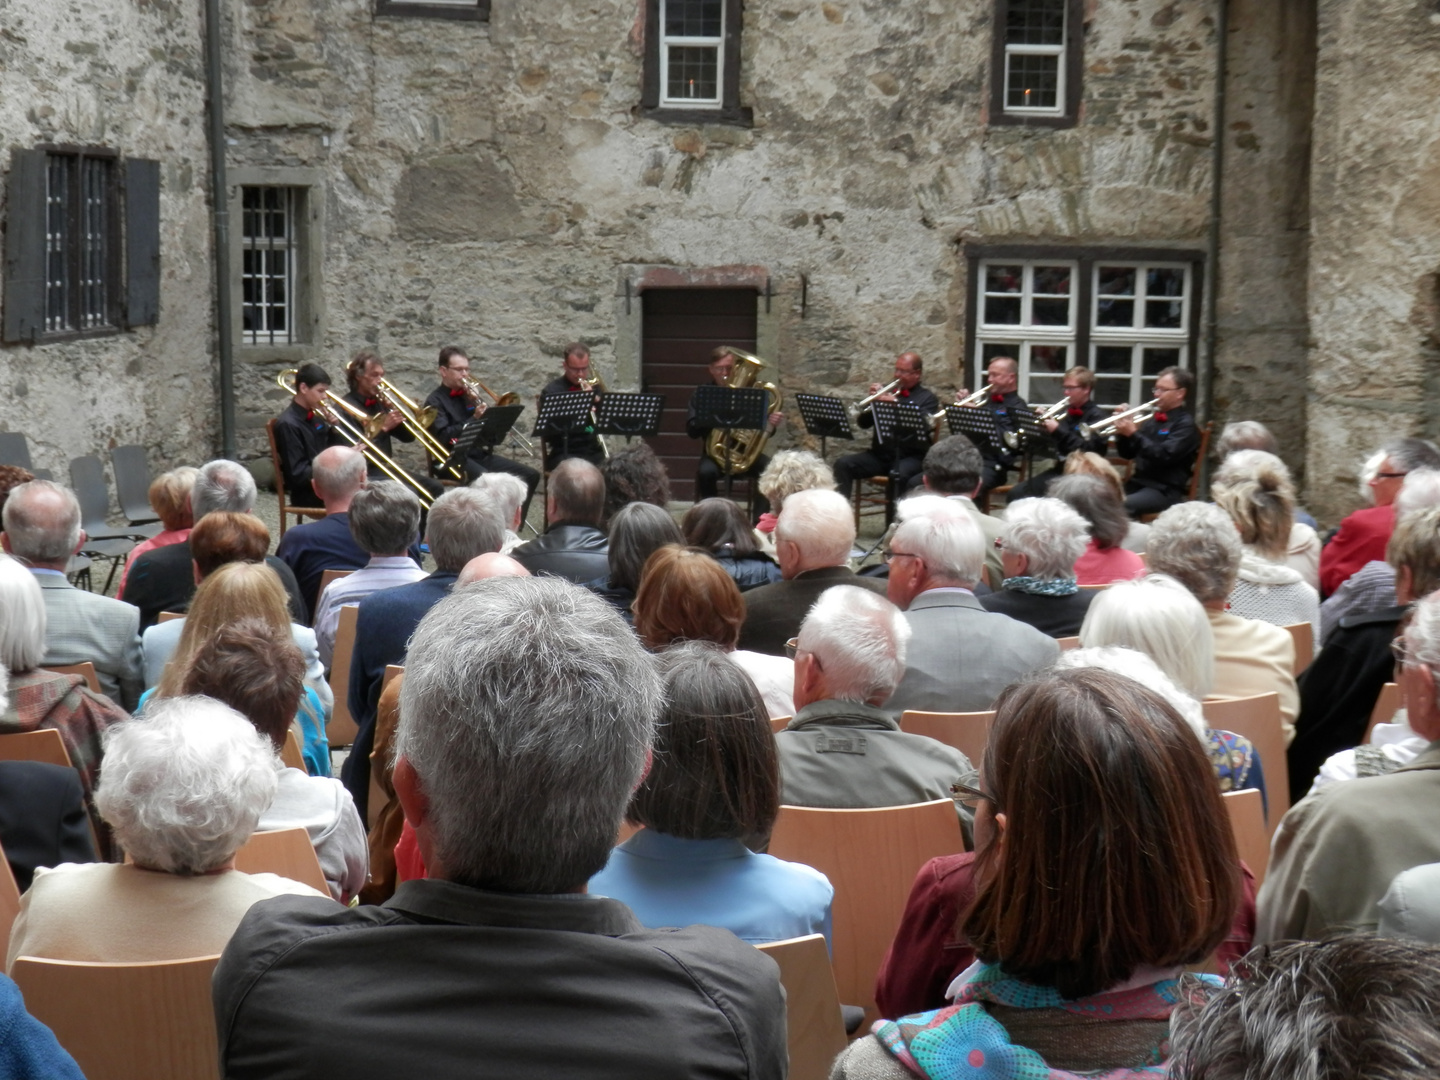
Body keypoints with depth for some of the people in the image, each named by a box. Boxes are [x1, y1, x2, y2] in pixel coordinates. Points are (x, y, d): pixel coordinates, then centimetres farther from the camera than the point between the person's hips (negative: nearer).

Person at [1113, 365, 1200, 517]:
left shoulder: (1185, 424, -5)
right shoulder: (1154, 420, 18)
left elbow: (1163, 456, -19)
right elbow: (1127, 453, 20)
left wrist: (1133, 434, -20)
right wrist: (1122, 433, 1)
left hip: (1166, 491, -8)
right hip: (1137, 483, 8)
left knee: (1120, 506, -34)